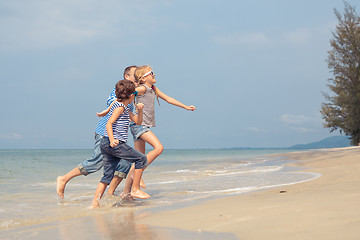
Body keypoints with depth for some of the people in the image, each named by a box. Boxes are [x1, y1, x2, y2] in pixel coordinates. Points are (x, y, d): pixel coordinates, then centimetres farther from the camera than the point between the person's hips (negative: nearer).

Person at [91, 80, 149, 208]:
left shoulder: (125, 109, 21)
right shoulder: (120, 107, -8)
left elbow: (137, 121, 28)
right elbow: (109, 124, -18)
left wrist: (140, 111, 10)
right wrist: (112, 139, -32)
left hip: (106, 144, 10)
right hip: (115, 143, -10)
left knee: (108, 175, 9)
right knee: (141, 159, -4)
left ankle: (95, 203, 6)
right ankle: (135, 189, 0)